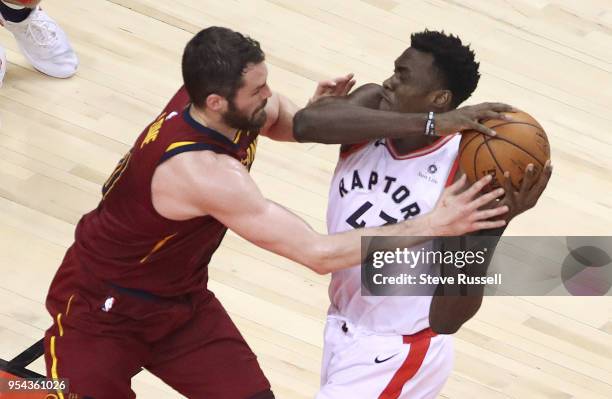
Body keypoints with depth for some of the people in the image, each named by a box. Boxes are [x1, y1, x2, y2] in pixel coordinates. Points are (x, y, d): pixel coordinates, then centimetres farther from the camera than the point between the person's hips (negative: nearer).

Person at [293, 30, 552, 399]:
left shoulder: (465, 170, -24)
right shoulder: (372, 104, -10)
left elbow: (448, 319, -27)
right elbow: (307, 122, -35)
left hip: (396, 354, -6)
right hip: (342, 328, 6)